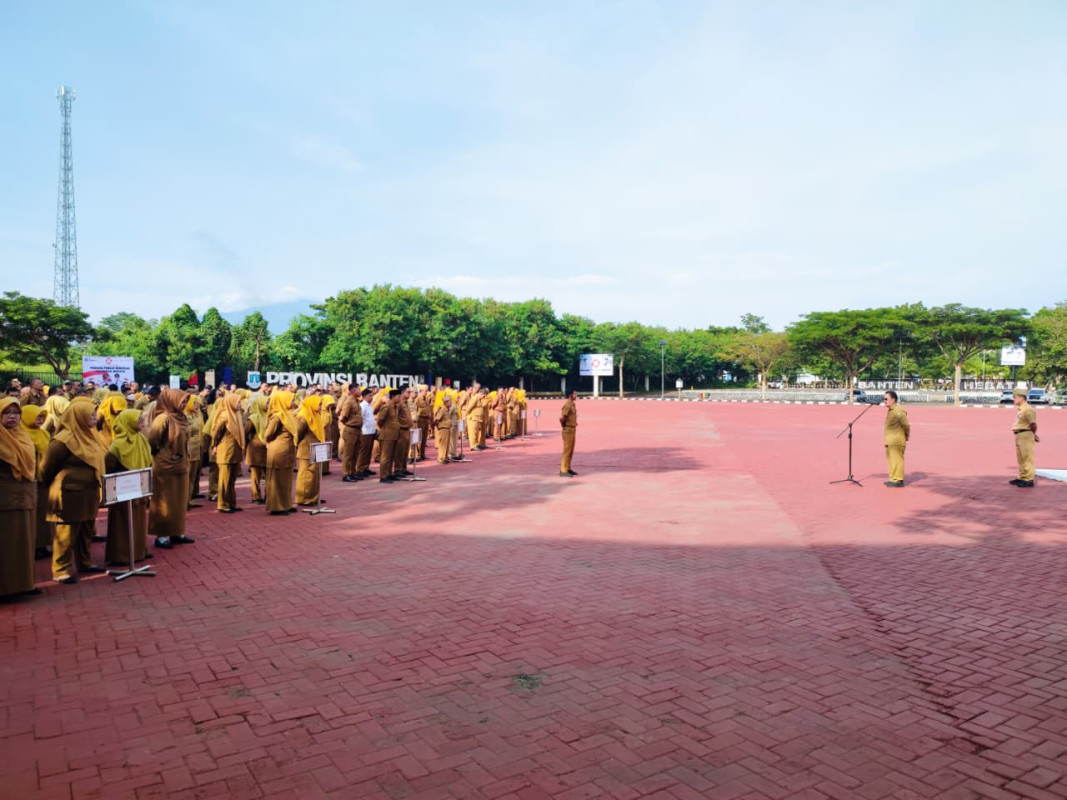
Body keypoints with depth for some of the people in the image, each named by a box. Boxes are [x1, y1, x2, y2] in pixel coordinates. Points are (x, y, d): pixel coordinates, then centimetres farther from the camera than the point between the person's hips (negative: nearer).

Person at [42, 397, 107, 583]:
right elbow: (48, 467, -10)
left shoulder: (87, 435, 9)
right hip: (70, 493, -9)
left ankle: (84, 562, 29)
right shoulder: (64, 440, -17)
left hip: (88, 492, 9)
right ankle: (60, 570, 8)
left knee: (87, 530, 17)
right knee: (67, 532, -1)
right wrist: (53, 486, 5)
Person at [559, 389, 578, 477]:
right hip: (568, 430, -9)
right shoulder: (567, 405, -18)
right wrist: (564, 426, -12)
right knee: (567, 450, -6)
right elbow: (561, 418, -26)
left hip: (573, 430, 9)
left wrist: (575, 423, 13)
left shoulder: (572, 404, 12)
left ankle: (568, 468, 23)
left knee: (571, 451, 14)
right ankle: (563, 471, -3)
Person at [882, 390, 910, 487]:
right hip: (890, 442, 10)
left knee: (896, 459, -6)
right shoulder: (890, 410, 15)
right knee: (891, 459, 16)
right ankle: (893, 479, 25)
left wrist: (907, 436, -2)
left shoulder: (898, 411, -16)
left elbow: (906, 425, -15)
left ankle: (898, 480, -2)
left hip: (896, 442, -10)